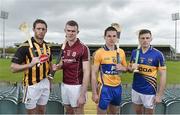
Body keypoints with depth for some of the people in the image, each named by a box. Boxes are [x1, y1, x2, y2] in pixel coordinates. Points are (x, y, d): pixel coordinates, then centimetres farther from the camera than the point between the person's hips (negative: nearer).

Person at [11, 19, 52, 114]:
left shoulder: (47, 46, 6)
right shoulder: (25, 46, -14)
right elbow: (13, 68, -19)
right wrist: (30, 64, -33)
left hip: (45, 83, 6)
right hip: (32, 85, -6)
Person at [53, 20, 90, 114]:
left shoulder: (83, 48, -15)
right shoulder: (63, 47, 5)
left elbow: (86, 72, -17)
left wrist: (82, 94, -20)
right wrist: (58, 66, -5)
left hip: (77, 86, -6)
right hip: (64, 85, 6)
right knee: (68, 111, 20)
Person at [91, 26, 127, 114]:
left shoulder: (121, 52, 4)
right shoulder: (99, 53, -11)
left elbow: (125, 68, 16)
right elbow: (94, 74, -10)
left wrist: (122, 68, -9)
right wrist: (94, 93, -13)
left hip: (118, 87, 5)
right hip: (105, 88, -5)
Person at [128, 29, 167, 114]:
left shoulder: (158, 54, -12)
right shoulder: (134, 52, 0)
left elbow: (163, 75, -11)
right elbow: (129, 68, 12)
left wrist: (159, 95, -13)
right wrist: (131, 68, -13)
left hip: (149, 92, -4)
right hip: (135, 89, 4)